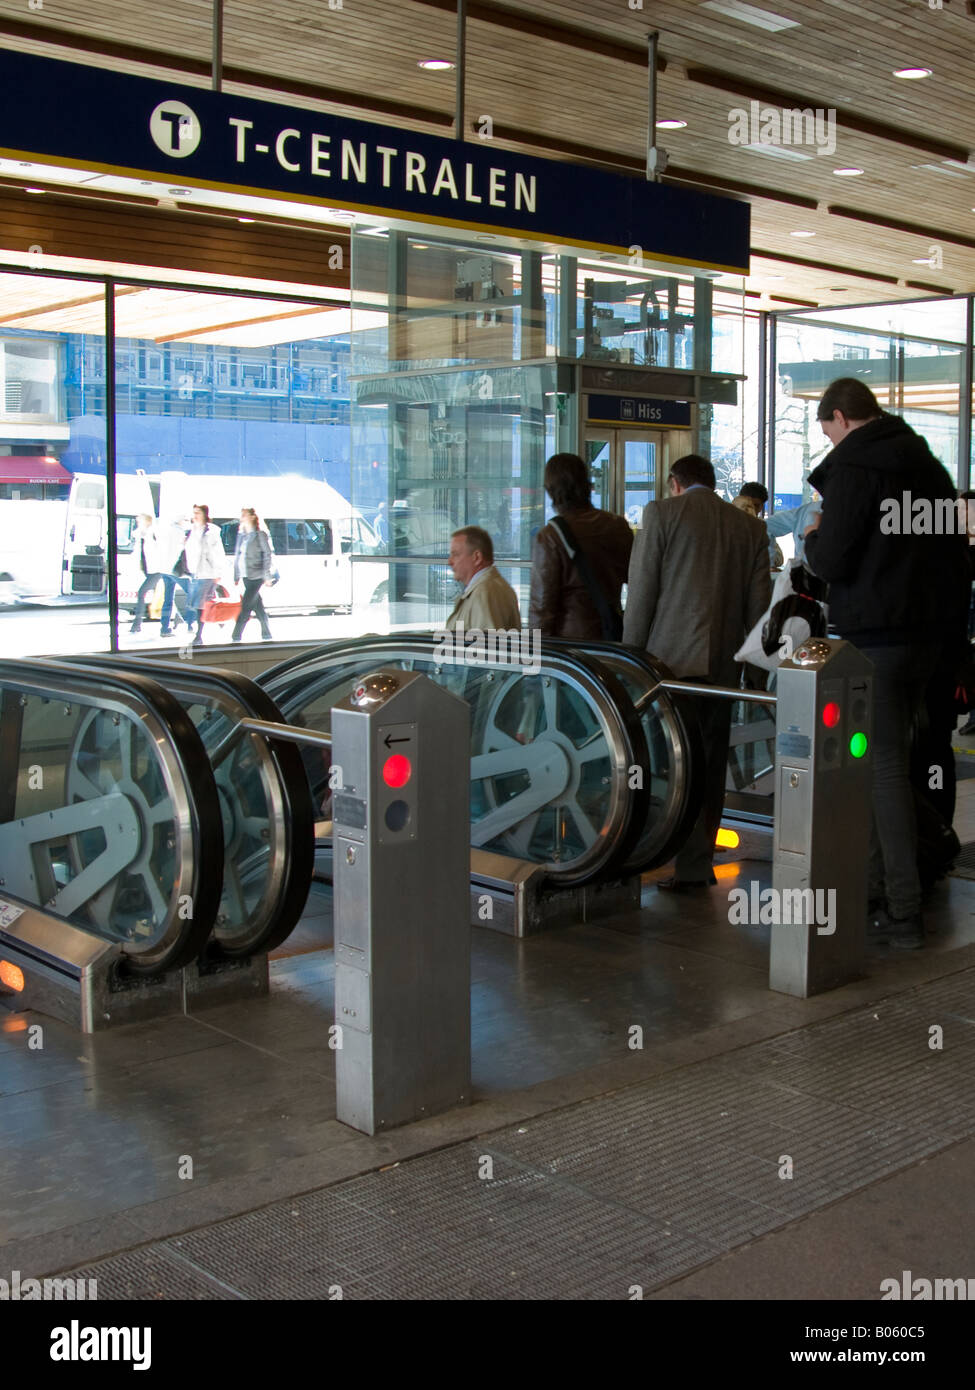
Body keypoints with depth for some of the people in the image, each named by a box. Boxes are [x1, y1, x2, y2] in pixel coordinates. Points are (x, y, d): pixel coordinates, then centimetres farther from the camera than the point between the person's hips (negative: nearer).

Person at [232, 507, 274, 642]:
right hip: (245, 576, 7)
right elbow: (237, 556, 17)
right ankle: (266, 635, 19)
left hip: (256, 576, -7)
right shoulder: (241, 535, 14)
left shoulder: (260, 535, -5)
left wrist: (266, 576, -13)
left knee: (245, 606, -11)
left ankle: (236, 637, -13)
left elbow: (267, 555, -7)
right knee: (258, 607, 11)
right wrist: (236, 576, 14)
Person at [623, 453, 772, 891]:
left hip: (672, 659, -4)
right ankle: (701, 862, 16)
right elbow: (758, 604, 8)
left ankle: (691, 864, -1)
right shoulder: (751, 527, 11)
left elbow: (641, 595, -5)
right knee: (710, 764, 11)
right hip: (723, 663, 5)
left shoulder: (662, 513, -1)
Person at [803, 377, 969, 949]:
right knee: (892, 757, 15)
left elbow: (832, 561, -16)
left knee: (884, 764, -5)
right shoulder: (927, 463, 16)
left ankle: (903, 912, -5)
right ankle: (878, 888, 21)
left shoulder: (852, 467, -10)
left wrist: (814, 538, 4)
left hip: (877, 633, -8)